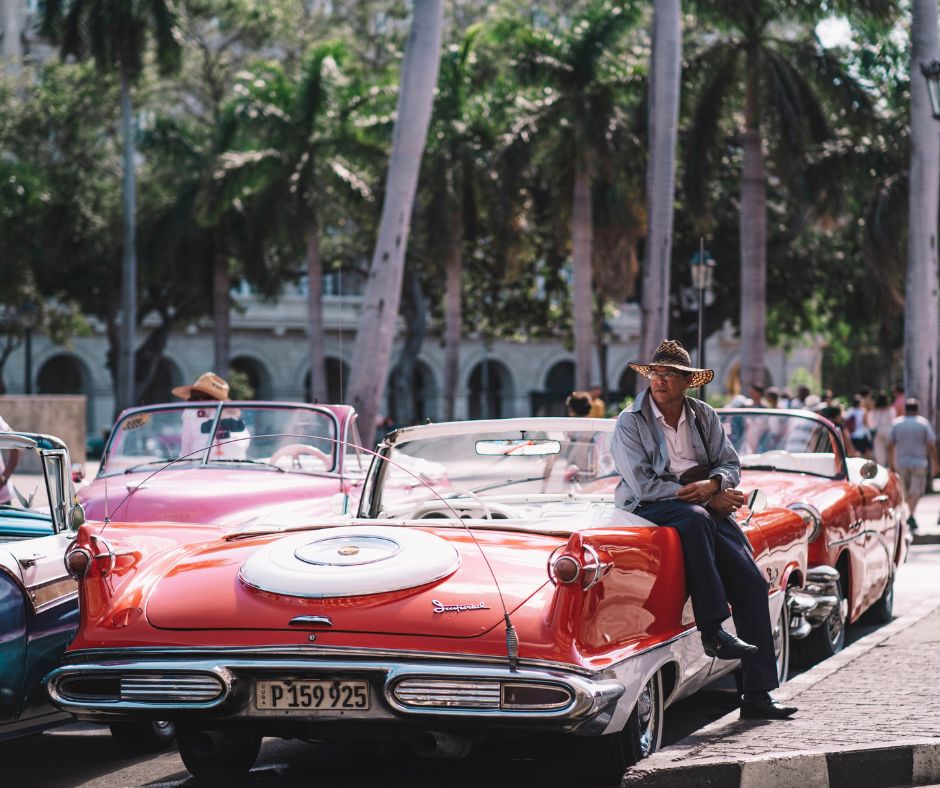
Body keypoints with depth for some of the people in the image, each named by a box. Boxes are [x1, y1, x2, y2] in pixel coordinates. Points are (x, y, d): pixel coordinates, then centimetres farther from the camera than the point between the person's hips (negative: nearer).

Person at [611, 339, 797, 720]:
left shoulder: (704, 416, 11)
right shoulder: (630, 423, -4)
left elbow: (731, 465, 8)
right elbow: (644, 485, -13)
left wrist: (711, 484, -16)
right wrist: (700, 496, -14)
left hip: (707, 506, 5)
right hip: (650, 509, -5)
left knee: (752, 581, -12)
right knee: (695, 519, -39)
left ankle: (757, 695, -9)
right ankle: (712, 631, -36)